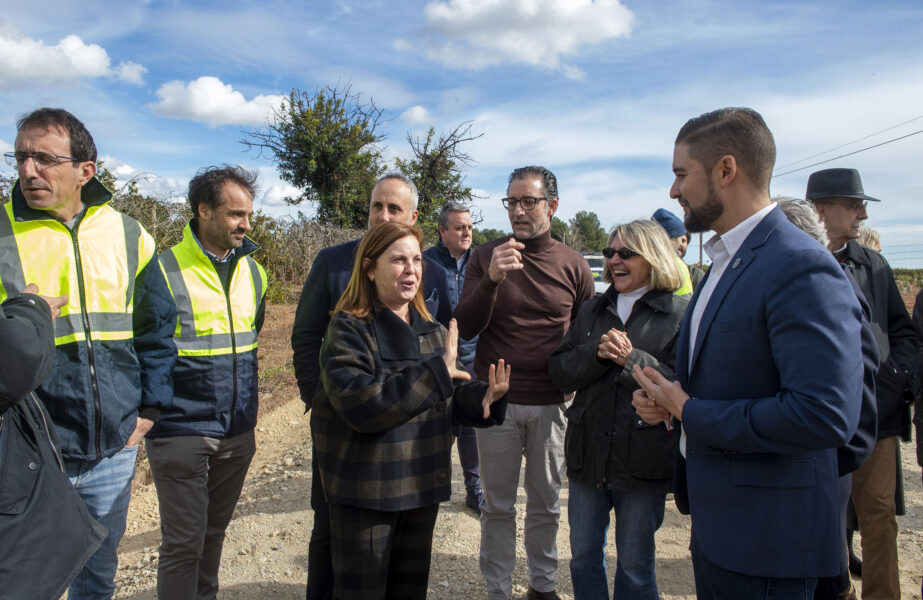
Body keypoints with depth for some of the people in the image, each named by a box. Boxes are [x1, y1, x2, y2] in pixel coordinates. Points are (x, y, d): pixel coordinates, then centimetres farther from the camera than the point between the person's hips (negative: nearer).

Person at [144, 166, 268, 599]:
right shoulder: (165, 270, -13)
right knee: (183, 544, 2)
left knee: (214, 533, 20)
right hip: (182, 430, -5)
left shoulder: (253, 271, 6)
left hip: (238, 431, 6)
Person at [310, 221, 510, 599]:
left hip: (423, 485, 6)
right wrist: (435, 372, -30)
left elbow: (455, 397, 6)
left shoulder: (433, 331, 4)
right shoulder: (348, 329, -14)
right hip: (365, 493, -6)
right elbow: (359, 404, -28)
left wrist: (484, 397, -17)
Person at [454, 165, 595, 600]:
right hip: (497, 401, 0)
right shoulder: (485, 257, -2)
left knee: (545, 503, 15)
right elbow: (465, 329, -9)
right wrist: (491, 280, -23)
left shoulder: (574, 266, 0)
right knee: (498, 505, 11)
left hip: (550, 404, 1)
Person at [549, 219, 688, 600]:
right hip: (588, 454, 4)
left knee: (635, 567, 13)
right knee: (583, 557, 17)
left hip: (643, 459, -4)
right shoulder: (591, 311, 10)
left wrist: (631, 359, -23)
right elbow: (559, 372, 1)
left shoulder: (681, 313, -6)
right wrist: (597, 353, -16)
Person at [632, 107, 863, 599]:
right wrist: (668, 396, 0)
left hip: (766, 538, -9)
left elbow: (825, 415, -30)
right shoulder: (725, 261, 10)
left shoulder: (802, 269, -22)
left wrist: (690, 413, -21)